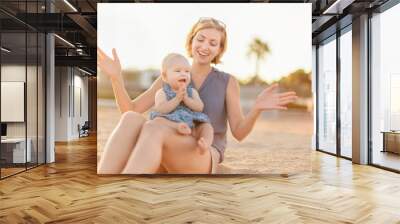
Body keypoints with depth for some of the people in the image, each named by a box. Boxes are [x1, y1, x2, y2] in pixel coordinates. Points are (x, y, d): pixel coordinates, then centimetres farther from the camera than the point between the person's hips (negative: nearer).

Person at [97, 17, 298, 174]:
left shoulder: (228, 82, 9)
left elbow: (239, 133, 0)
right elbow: (130, 110, 8)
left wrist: (257, 108, -20)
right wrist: (116, 77, -8)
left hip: (203, 160, -3)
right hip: (165, 161, 3)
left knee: (154, 128, -36)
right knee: (131, 120, -32)